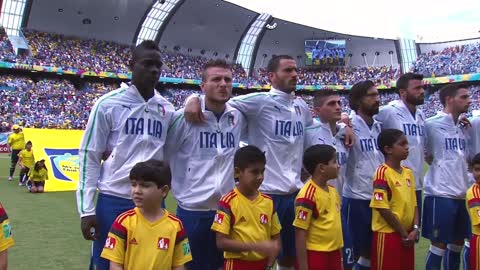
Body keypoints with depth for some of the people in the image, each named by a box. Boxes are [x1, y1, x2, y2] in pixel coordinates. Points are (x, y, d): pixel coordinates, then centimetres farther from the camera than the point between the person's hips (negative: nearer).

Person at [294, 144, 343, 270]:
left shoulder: (333, 191, 7)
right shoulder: (307, 195, -18)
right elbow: (300, 235, -17)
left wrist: (340, 258, 17)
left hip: (333, 255, 8)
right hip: (315, 256, -8)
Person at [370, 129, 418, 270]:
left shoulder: (408, 172, 8)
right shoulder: (382, 173, -15)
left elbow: (413, 204, 11)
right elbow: (383, 208, -18)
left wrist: (415, 229, -3)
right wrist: (403, 233, -12)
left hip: (408, 235, 7)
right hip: (387, 235, -7)